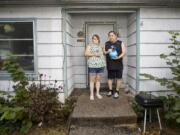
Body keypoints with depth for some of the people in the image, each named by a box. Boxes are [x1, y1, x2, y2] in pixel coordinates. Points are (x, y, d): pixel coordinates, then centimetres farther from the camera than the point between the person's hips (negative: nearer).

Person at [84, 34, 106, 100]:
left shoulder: (100, 46, 17)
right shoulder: (89, 46, 3)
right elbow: (86, 53, -8)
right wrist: (94, 54, -17)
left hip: (100, 65, 4)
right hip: (92, 65, -4)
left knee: (98, 79, 10)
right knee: (92, 80, 0)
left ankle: (98, 93, 19)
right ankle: (91, 94, 8)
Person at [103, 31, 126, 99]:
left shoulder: (120, 43, 3)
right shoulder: (106, 44, 10)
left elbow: (124, 52, -2)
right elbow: (103, 52, 11)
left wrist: (118, 57, -19)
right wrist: (107, 52, -11)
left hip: (118, 64, -1)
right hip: (110, 64, 2)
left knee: (118, 78, 3)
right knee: (110, 78, 8)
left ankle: (117, 91, 17)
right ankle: (110, 90, 24)